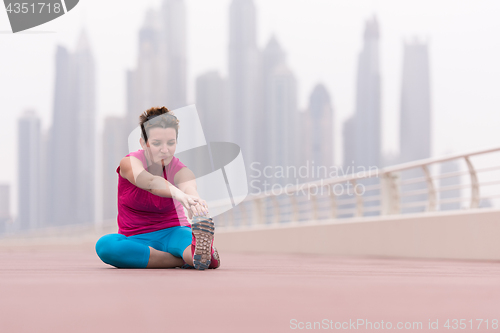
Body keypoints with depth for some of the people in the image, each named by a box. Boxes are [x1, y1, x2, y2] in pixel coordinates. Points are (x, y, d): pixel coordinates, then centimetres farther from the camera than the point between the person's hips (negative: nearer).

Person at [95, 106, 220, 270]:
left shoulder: (179, 170, -9)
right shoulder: (129, 163, -13)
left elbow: (188, 186, -35)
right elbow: (151, 182, -37)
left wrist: (195, 201, -61)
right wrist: (177, 193, -59)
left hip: (173, 233, 0)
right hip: (136, 240, 0)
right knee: (105, 245, -34)